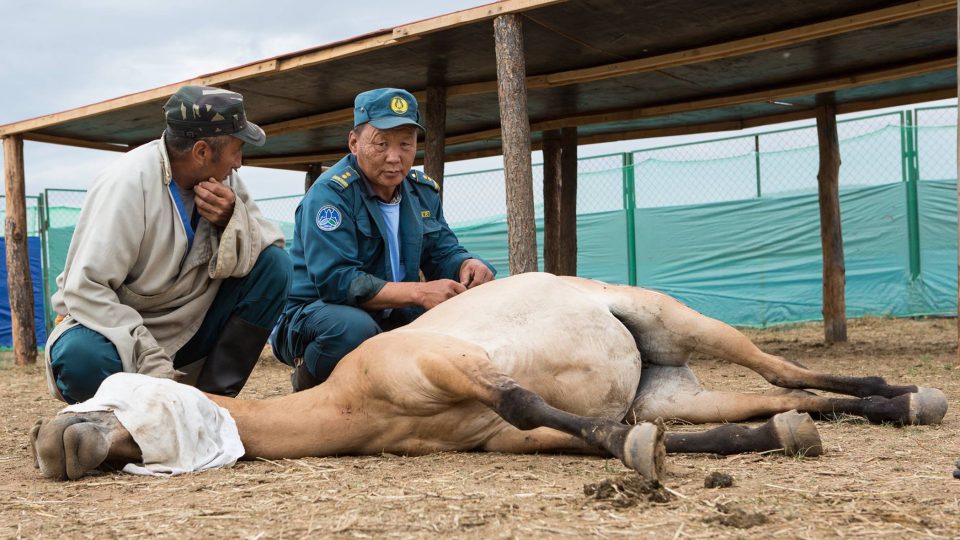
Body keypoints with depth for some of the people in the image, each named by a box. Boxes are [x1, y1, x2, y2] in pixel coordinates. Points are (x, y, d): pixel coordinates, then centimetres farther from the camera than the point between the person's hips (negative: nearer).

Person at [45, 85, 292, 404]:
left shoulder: (223, 178, -4)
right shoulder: (128, 183, -22)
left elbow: (268, 248, -4)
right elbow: (85, 290, -26)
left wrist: (230, 219, -25)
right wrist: (152, 363, -32)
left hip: (190, 327, 5)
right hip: (120, 328, -5)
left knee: (275, 265, -13)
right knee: (83, 357, -38)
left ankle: (213, 398, -8)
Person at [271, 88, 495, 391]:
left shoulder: (424, 192, 5)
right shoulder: (331, 192, -18)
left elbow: (443, 253, 8)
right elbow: (334, 280, -27)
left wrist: (468, 265, -18)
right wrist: (418, 293, -33)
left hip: (391, 317, 7)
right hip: (314, 313, -7)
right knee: (353, 327, -40)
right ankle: (309, 390, -7)